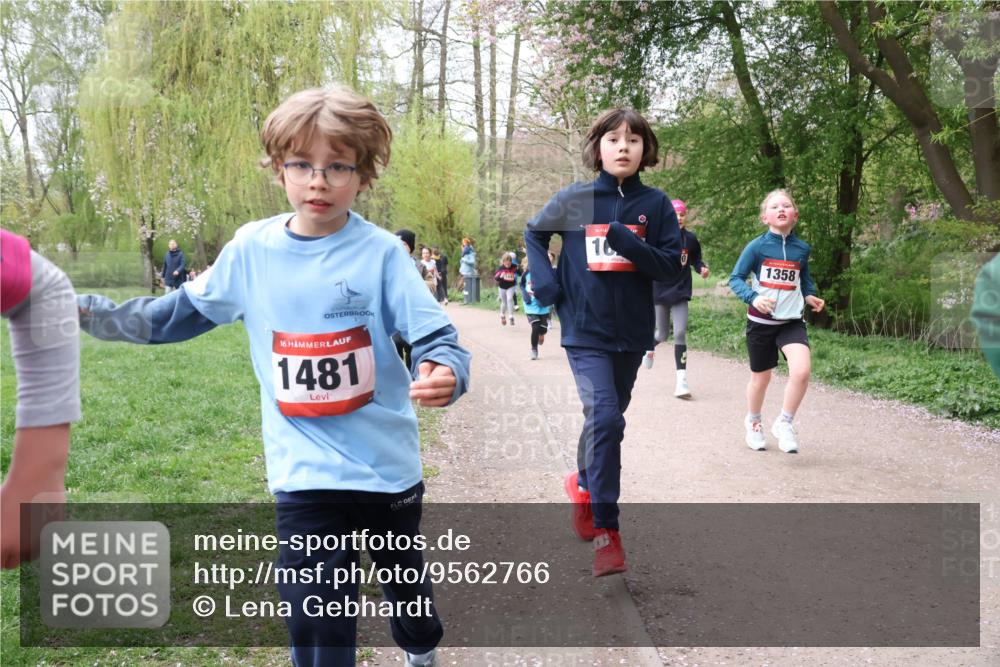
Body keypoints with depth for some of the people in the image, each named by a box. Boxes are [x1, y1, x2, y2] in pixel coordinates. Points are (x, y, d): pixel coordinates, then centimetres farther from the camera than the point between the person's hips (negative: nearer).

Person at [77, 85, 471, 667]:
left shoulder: (381, 252, -14)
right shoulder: (250, 249, -4)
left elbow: (437, 337, -17)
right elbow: (184, 313, 10)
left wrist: (445, 372, -40)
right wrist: (88, 313, 7)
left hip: (387, 463, 0)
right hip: (305, 472, 1)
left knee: (404, 576, 25)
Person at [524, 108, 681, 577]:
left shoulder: (655, 205, -1)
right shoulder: (574, 200, -3)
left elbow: (671, 267, -5)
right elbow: (534, 234, 13)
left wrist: (626, 242, -21)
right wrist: (545, 283, -2)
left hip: (632, 332, 3)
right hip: (585, 330, -3)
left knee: (608, 419, 18)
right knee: (604, 419, -17)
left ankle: (584, 483, 46)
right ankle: (606, 531, -7)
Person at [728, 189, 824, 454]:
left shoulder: (802, 248, 2)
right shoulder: (757, 246, -9)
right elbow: (736, 278, -8)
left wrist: (810, 295, 2)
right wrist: (753, 297, -24)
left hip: (792, 321, 2)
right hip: (761, 321, -2)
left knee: (802, 370, -20)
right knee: (761, 377, 11)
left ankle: (784, 424, 1)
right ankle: (753, 422, 40)